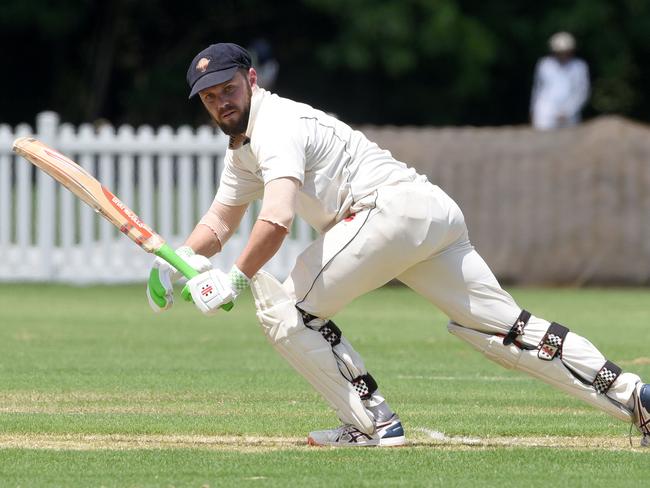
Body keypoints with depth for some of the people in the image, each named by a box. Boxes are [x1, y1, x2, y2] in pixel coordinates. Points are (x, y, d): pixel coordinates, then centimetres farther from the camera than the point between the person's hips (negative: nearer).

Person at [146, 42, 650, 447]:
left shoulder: (276, 126, -8)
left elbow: (277, 220, -23)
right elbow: (220, 221, 31)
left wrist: (235, 280, -19)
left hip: (393, 205, -10)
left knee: (286, 310, -5)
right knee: (508, 330, 6)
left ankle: (375, 424, -7)